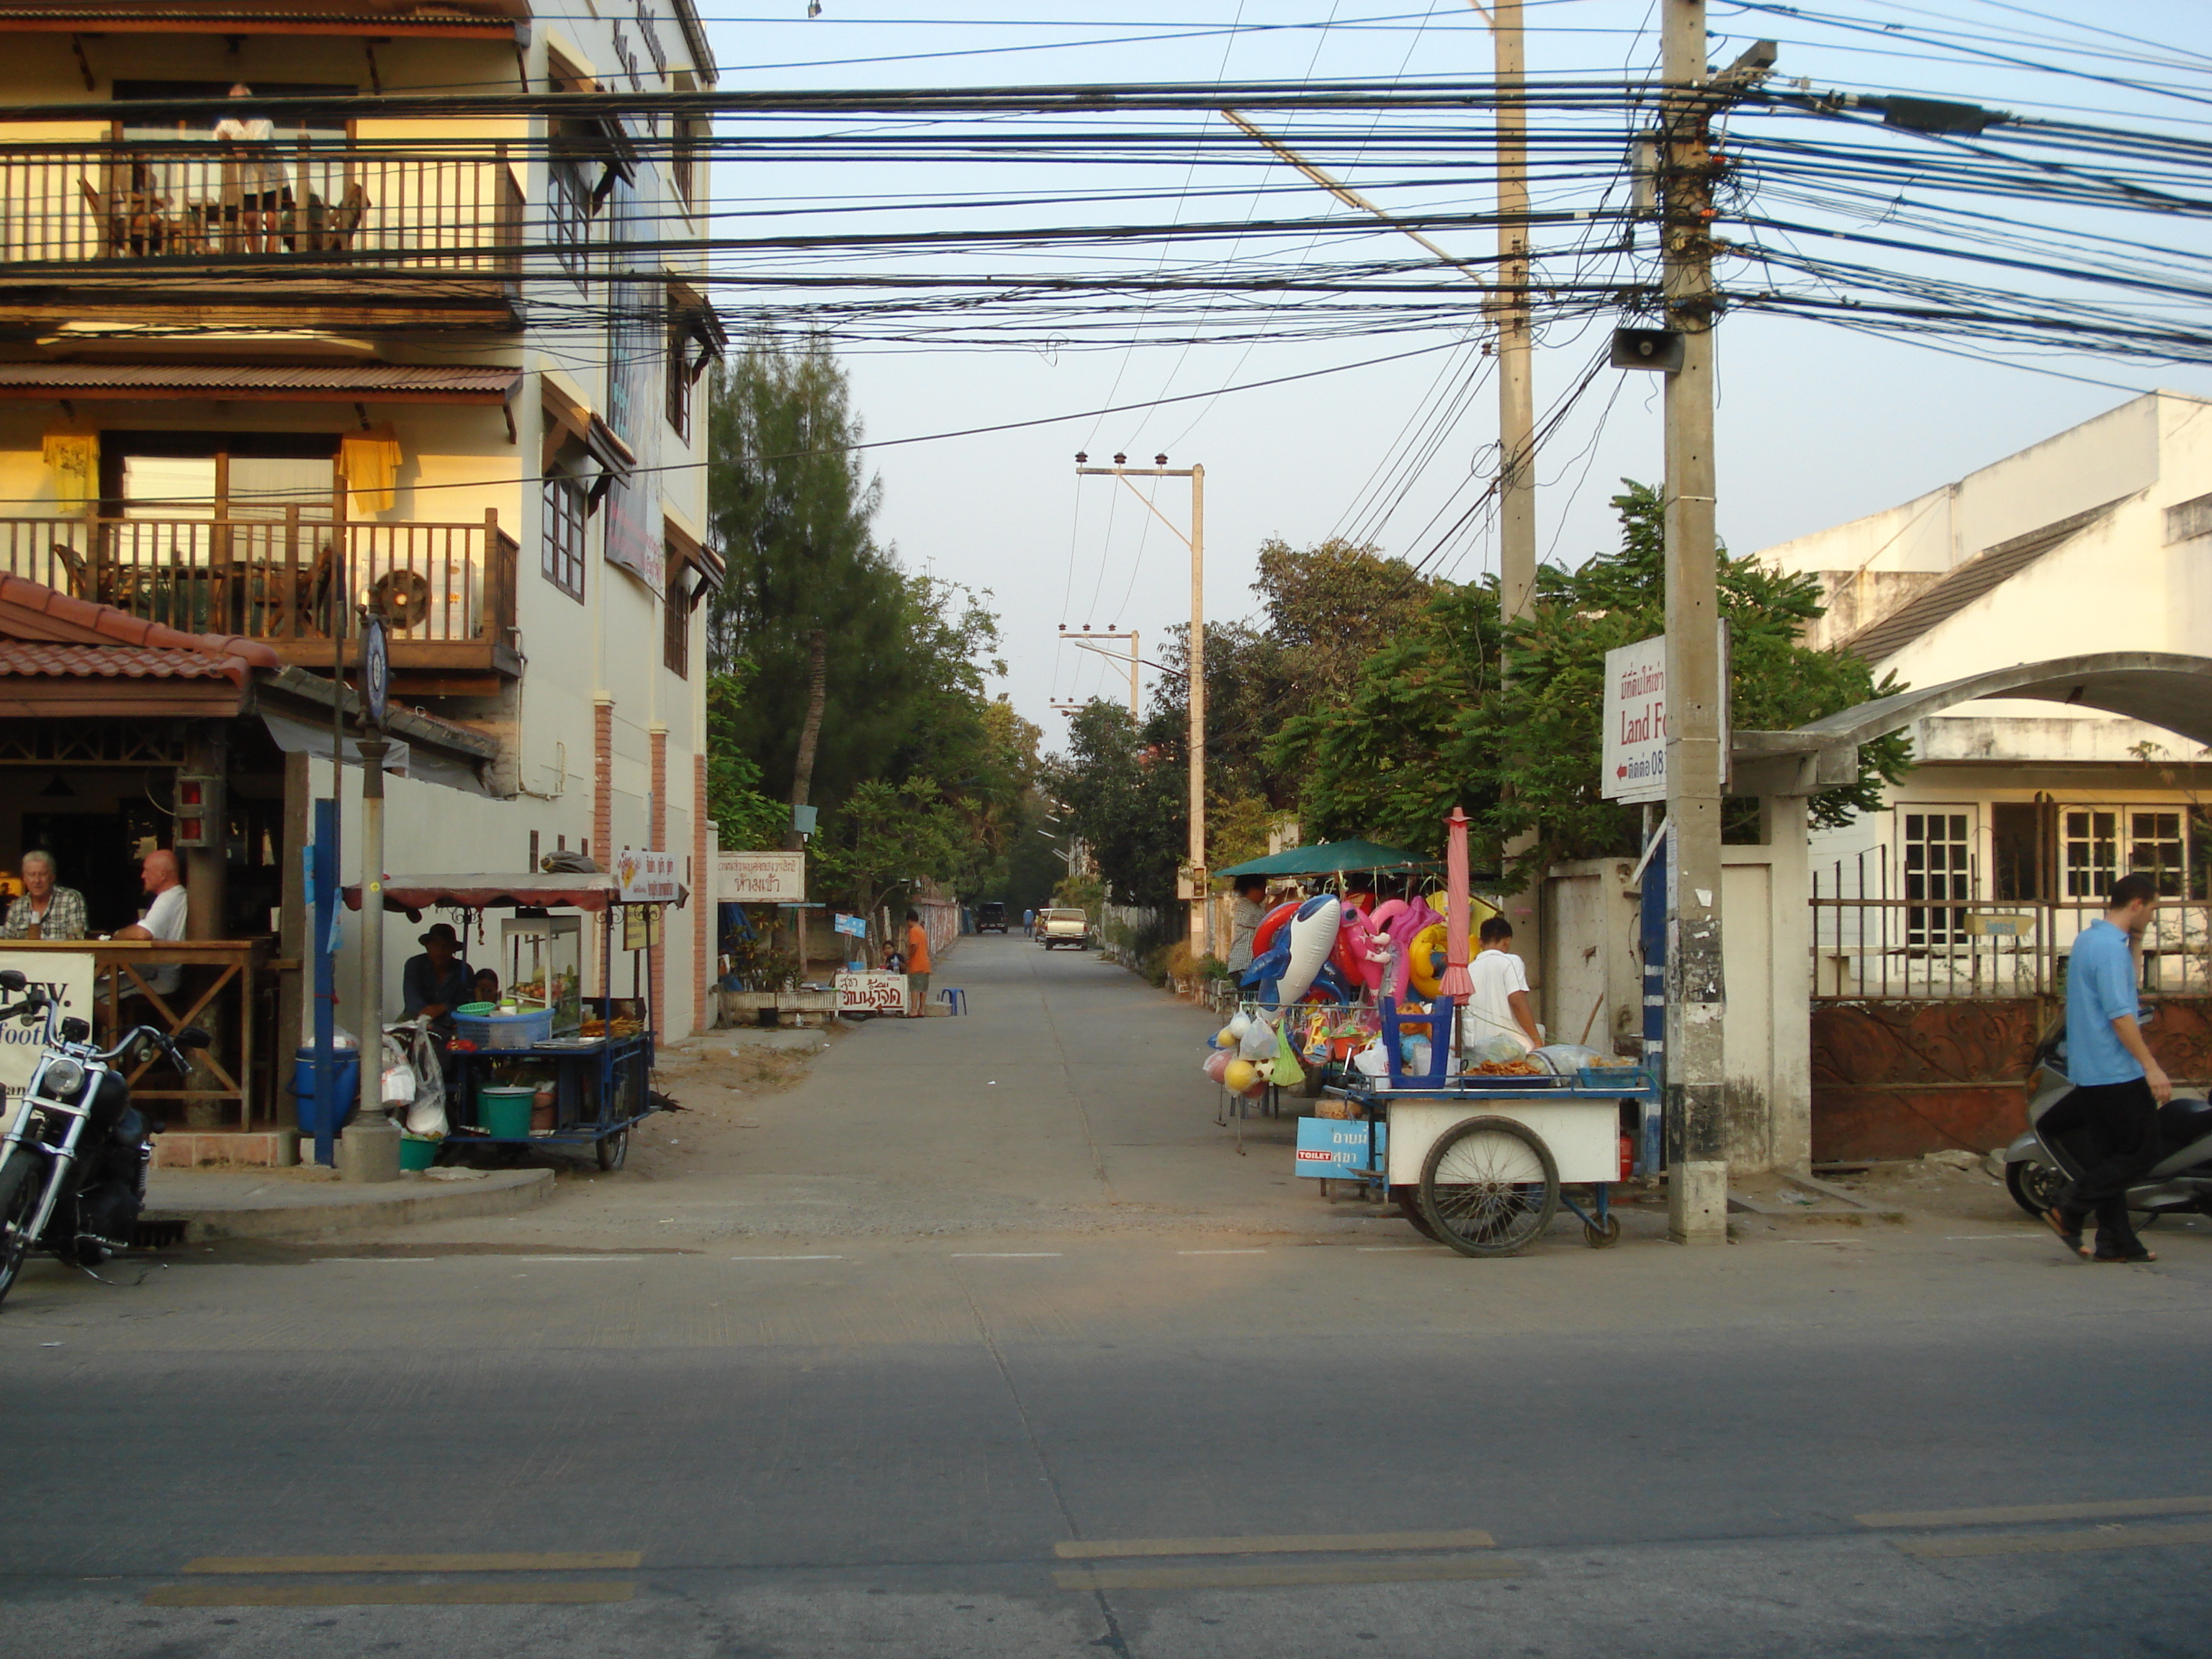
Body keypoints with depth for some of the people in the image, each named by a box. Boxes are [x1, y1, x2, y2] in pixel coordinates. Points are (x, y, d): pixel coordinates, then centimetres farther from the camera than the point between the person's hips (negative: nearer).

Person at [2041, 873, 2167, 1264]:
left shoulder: (2087, 939, 14)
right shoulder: (2110, 946, -16)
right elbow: (2119, 1014, -22)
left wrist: (2135, 940, 19)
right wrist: (2151, 1066, -21)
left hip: (2088, 1071, 10)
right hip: (2116, 1071, -10)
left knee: (2109, 1156, 11)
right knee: (2140, 1152, -2)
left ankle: (2115, 1241, 12)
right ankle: (2069, 1210, -5)